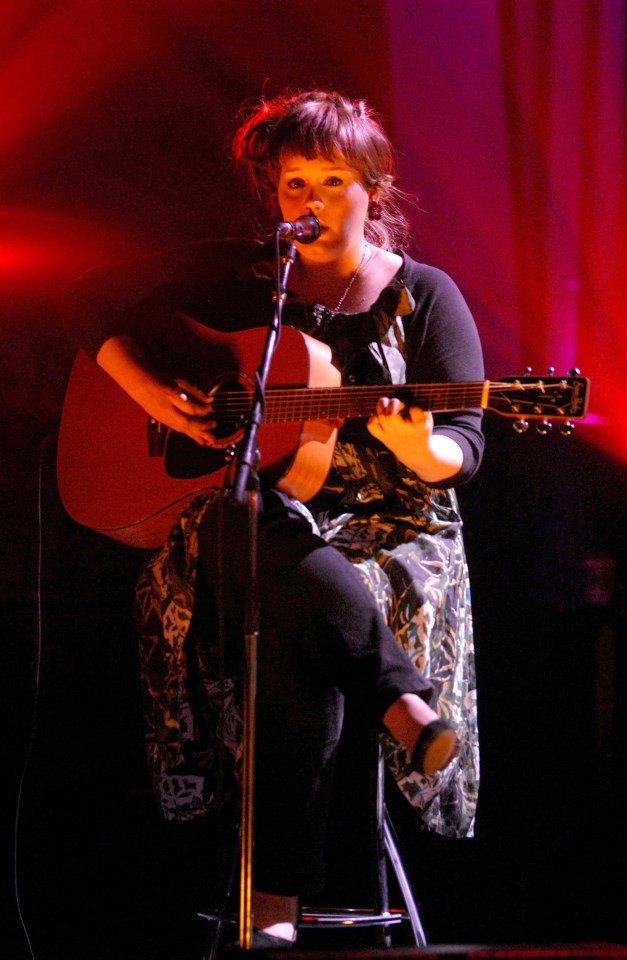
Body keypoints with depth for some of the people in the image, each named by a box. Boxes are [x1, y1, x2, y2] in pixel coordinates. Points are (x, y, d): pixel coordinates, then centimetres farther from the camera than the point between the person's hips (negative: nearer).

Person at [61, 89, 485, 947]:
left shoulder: (421, 296, 9)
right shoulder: (231, 277, 13)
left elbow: (462, 447, 4)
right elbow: (92, 303, 15)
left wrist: (419, 449, -22)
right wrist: (149, 391, -3)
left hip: (390, 531, -1)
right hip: (255, 527, 1)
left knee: (289, 635, -36)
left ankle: (278, 903, -35)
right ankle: (404, 707, -36)